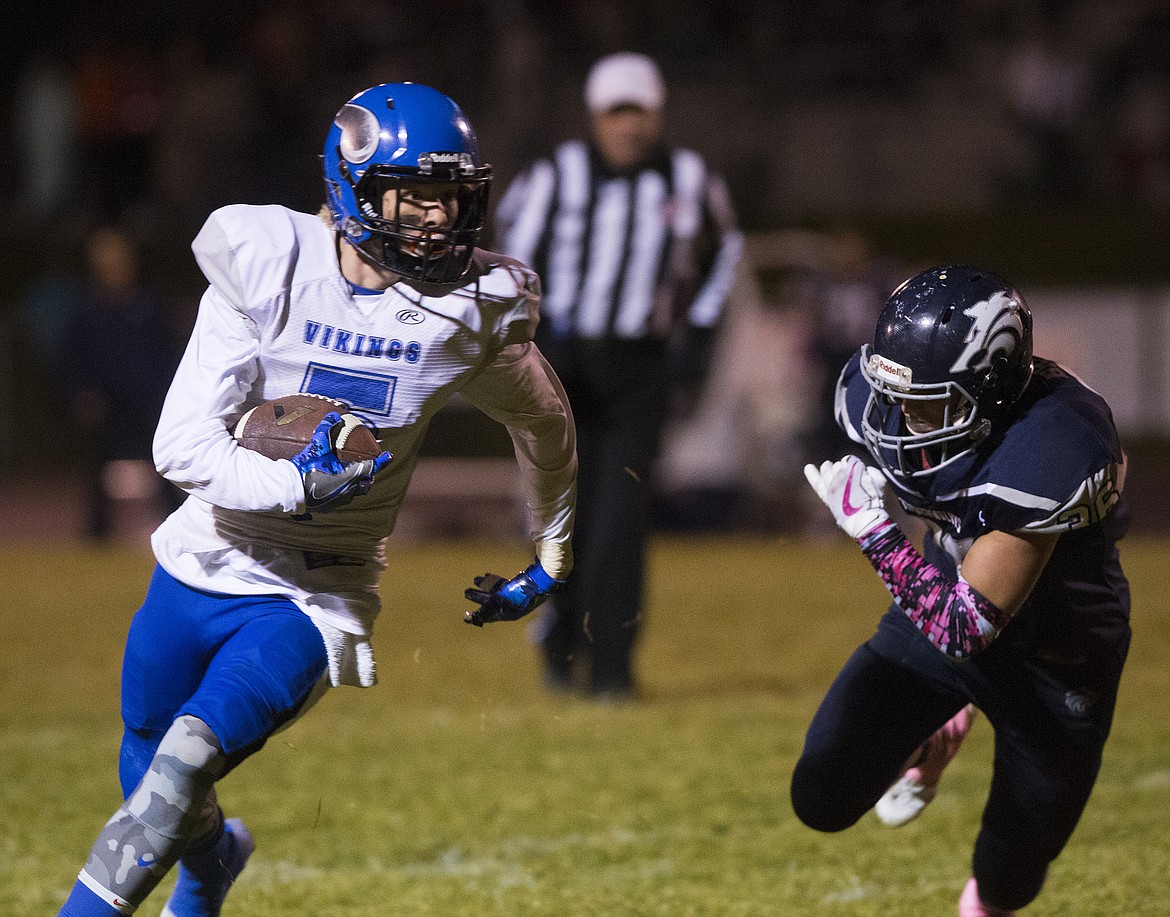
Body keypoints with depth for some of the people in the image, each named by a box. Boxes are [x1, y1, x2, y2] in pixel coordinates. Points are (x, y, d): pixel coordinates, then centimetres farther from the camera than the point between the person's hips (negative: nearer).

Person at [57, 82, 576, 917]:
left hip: (316, 600, -1)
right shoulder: (269, 270, -14)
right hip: (205, 566, 1)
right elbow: (182, 443, -18)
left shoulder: (471, 312, -10)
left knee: (182, 770, -23)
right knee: (148, 780, 18)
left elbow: (544, 420, 13)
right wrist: (291, 486, -33)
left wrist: (555, 553, 23)